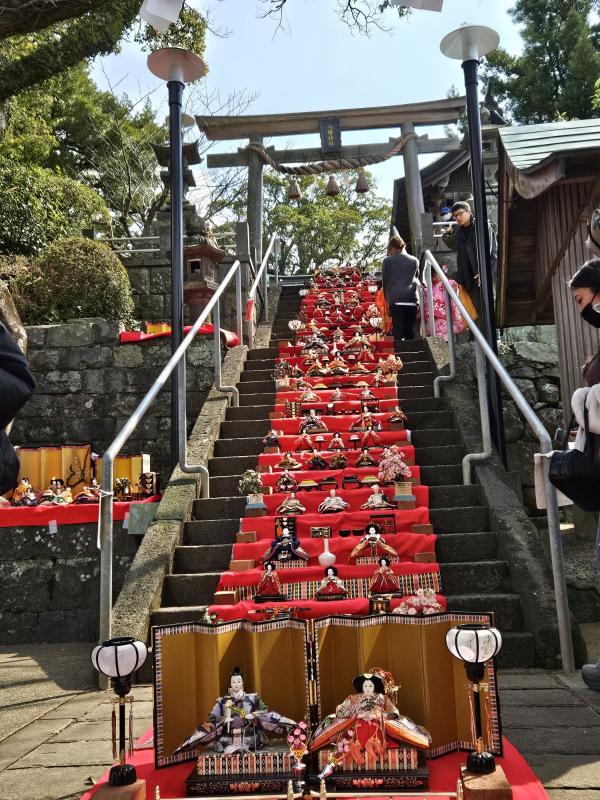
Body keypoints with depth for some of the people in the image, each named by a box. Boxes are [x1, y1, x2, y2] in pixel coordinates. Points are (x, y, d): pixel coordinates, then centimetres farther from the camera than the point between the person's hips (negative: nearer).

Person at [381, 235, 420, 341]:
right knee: (410, 329, 7)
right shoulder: (414, 260, 13)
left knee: (397, 329, -5)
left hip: (395, 299, -2)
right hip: (412, 298, 3)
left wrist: (387, 297, 23)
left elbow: (384, 281, 12)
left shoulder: (387, 261, 5)